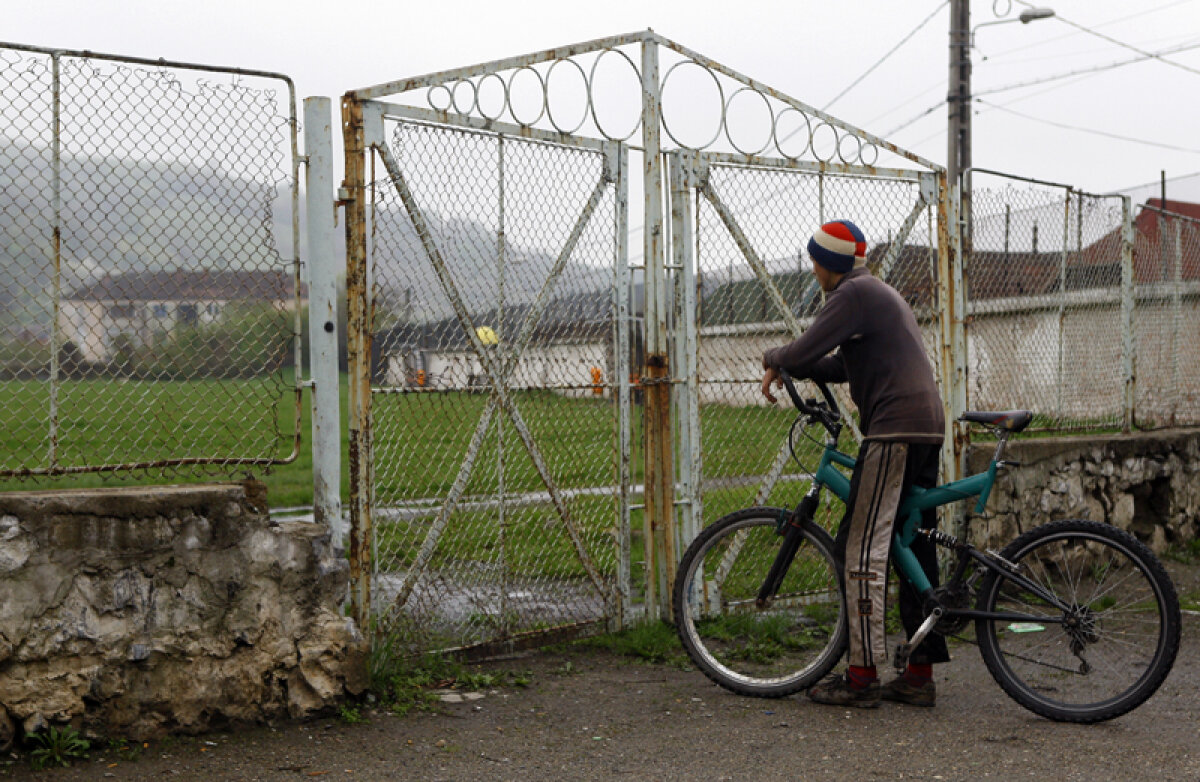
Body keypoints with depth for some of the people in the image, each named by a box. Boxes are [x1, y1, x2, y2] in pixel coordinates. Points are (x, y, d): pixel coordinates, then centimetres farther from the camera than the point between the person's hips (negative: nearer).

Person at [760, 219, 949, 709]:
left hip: (894, 429, -10)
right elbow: (843, 365, 28)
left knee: (862, 549, -7)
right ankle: (920, 673, 13)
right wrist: (786, 369, 18)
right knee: (915, 548, 10)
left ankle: (861, 675, -6)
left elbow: (803, 352, -14)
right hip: (928, 427, 10)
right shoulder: (880, 292, 25)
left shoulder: (853, 293, -7)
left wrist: (772, 359, 7)